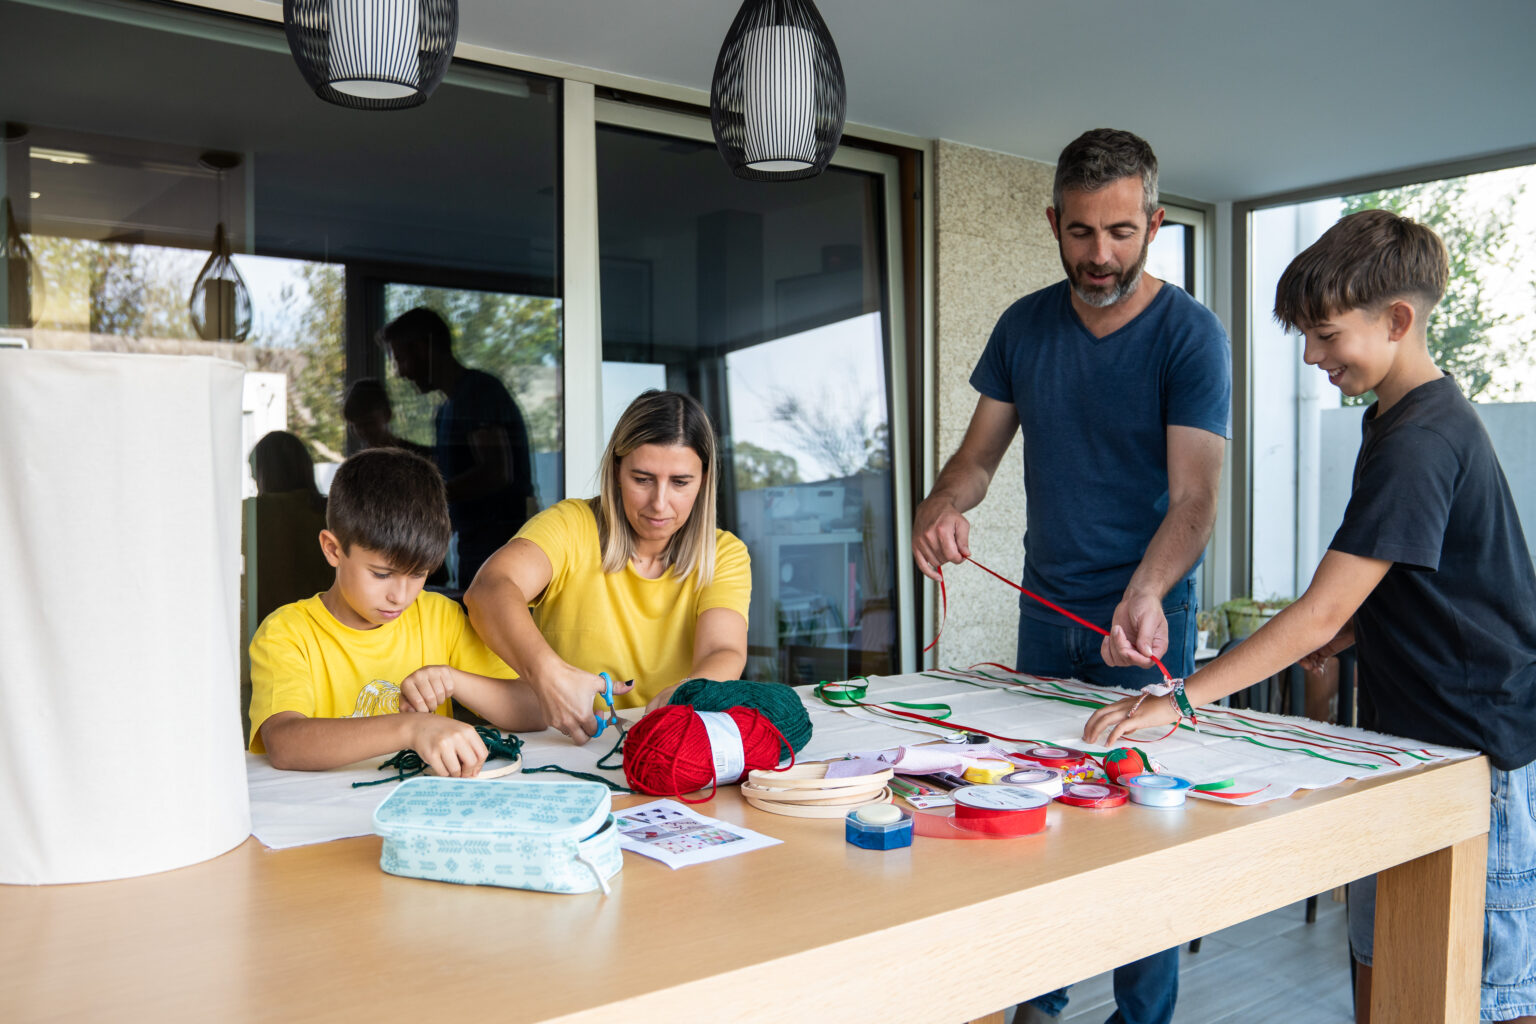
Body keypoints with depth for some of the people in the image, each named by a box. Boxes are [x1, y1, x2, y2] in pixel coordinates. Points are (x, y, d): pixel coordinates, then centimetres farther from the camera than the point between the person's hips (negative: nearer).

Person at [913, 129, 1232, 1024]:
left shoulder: (1190, 335, -11)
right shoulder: (1026, 326, 3)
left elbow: (1194, 497, -18)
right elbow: (980, 453, 6)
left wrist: (1143, 599, -37)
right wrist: (942, 507, -18)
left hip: (1149, 616, -4)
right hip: (1046, 608, 5)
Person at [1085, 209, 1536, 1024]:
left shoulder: (1420, 442, -22)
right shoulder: (1401, 419, 10)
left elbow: (1320, 614, -26)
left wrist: (1182, 699, -27)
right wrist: (1353, 630, 6)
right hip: (1410, 740, 10)